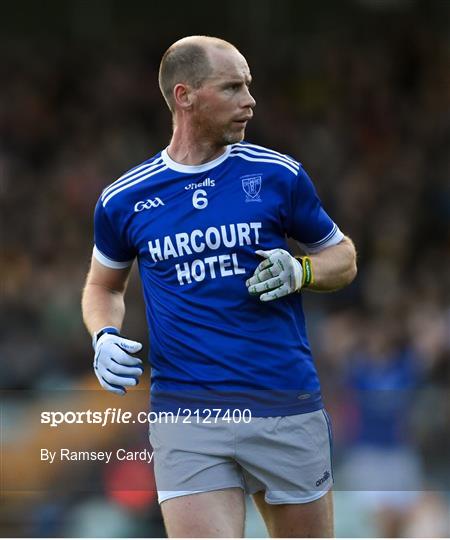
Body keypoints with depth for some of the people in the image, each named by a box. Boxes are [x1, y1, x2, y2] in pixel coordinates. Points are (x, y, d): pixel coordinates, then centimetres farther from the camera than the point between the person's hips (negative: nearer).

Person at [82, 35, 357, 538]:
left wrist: (301, 272, -6)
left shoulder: (278, 175, 4)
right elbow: (103, 284, 23)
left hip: (288, 407, 1)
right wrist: (104, 338, 3)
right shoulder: (124, 200, 6)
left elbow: (342, 255, 16)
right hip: (186, 415, -1)